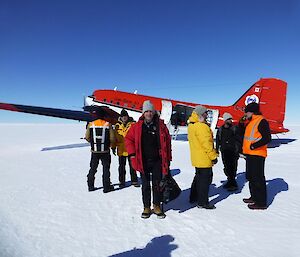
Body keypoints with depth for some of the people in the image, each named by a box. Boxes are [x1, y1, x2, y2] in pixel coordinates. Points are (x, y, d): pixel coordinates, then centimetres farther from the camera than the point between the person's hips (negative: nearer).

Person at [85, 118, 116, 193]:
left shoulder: (91, 124, -4)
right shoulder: (108, 125, -10)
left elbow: (87, 137, 2)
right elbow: (112, 139, -9)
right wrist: (112, 145, 12)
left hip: (94, 151, 2)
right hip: (105, 151, -2)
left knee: (93, 168, 16)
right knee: (106, 169, 8)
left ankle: (91, 186, 24)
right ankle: (106, 187, 13)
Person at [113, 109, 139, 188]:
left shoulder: (132, 124, -3)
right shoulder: (118, 125, 3)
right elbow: (115, 137, 9)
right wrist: (113, 147, 8)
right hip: (121, 149, 2)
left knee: (132, 166, 8)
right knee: (121, 166, 12)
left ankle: (134, 180, 21)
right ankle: (121, 181, 24)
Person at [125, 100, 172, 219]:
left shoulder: (160, 125, -1)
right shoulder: (137, 126, -1)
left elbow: (167, 142, 4)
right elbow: (128, 139, 7)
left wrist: (168, 159, 3)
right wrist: (132, 153, -2)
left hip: (157, 161, 0)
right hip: (143, 162, 0)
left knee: (157, 184, 10)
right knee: (145, 185, 13)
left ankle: (157, 206, 28)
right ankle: (146, 207, 28)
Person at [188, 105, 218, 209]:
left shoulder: (191, 126, 11)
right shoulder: (202, 126, -20)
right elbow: (206, 143, -22)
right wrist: (213, 156, -15)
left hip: (197, 158, 10)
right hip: (204, 158, -10)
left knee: (199, 177, 21)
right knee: (205, 179, 0)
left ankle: (194, 197, 32)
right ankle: (202, 202, 8)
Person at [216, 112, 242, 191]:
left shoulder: (235, 129, 1)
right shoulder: (220, 130, 9)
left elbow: (239, 140, 1)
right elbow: (218, 141, 14)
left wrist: (239, 150, -5)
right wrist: (217, 150, 13)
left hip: (233, 151, -3)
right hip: (224, 151, 3)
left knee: (232, 167, -8)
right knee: (227, 168, 8)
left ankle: (232, 183, 0)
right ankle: (230, 181, 23)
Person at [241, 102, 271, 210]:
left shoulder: (261, 121, -12)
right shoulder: (251, 122, 17)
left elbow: (267, 138, -20)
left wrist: (255, 145, -25)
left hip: (257, 155, -10)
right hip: (250, 154, 10)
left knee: (258, 178, -5)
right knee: (251, 177, 17)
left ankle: (261, 203, 3)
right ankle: (254, 197, 30)